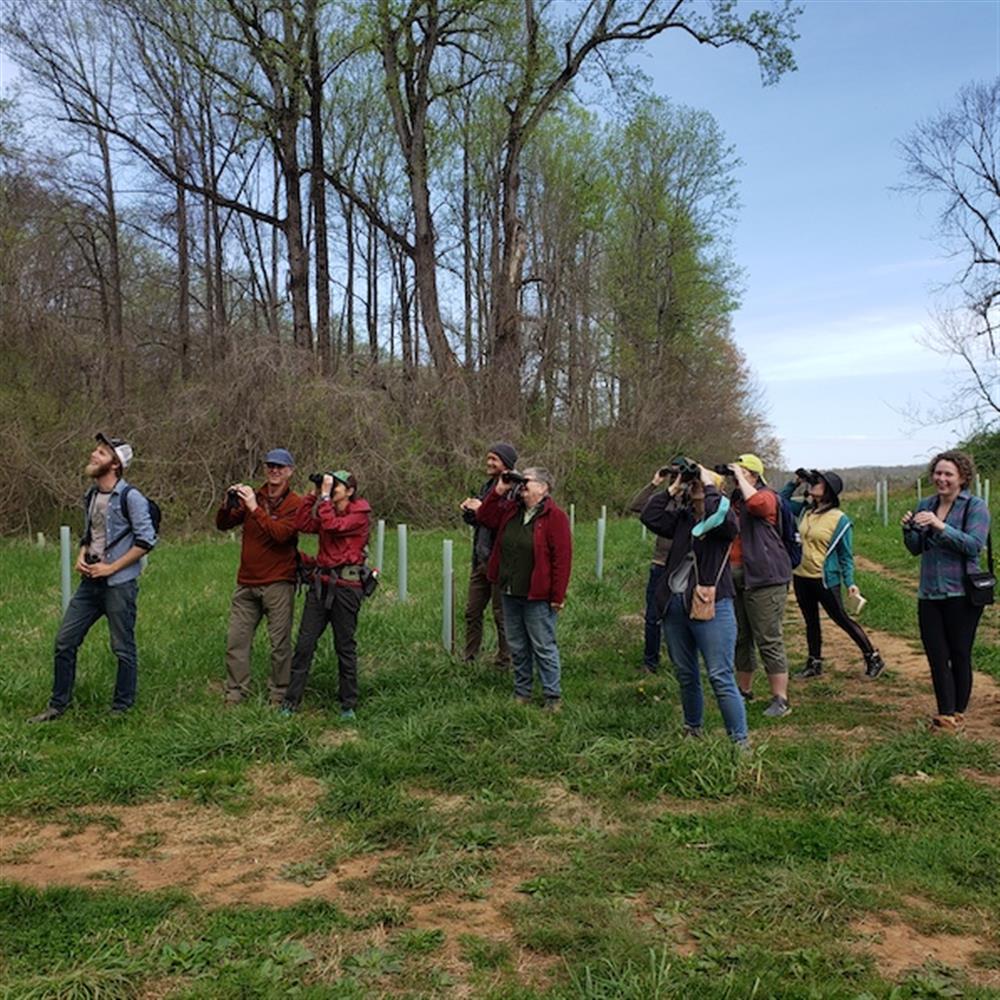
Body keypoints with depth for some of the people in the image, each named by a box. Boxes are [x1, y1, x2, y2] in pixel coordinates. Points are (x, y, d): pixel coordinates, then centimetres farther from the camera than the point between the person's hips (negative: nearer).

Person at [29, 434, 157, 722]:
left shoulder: (130, 497, -12)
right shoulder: (91, 496, 11)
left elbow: (146, 539, -16)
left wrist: (111, 568, -15)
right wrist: (81, 557, 3)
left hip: (119, 584, -7)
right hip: (90, 581, 7)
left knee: (123, 649, 4)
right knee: (64, 641, 8)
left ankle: (121, 709, 17)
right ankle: (58, 705, 22)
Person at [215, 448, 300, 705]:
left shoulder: (295, 504, -2)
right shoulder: (252, 496, 10)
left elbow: (280, 533, -18)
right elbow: (223, 525, 7)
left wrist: (255, 508, -19)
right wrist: (227, 504, -12)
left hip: (278, 584, -4)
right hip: (247, 582, 4)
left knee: (280, 643, 0)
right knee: (236, 640, 4)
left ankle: (280, 696, 10)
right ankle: (235, 694, 13)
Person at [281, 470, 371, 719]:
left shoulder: (360, 514, -5)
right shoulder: (327, 510, 15)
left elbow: (332, 525, -21)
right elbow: (303, 524, -1)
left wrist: (325, 496, -15)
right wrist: (313, 494, -1)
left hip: (346, 585, -6)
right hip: (321, 582, 6)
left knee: (345, 646, 3)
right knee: (304, 642, 3)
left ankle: (348, 704, 16)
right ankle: (291, 701, 9)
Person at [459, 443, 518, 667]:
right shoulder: (487, 486, 12)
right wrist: (468, 511, 0)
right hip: (481, 559, 8)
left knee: (502, 615, 4)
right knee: (472, 612, 14)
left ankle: (504, 662, 17)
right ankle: (468, 658, 25)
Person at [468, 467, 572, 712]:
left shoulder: (555, 516, -13)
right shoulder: (510, 510, 8)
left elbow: (562, 558, -15)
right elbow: (484, 517, 14)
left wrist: (558, 596, -17)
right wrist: (499, 490, 1)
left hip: (537, 597, -7)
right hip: (510, 593, 7)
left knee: (544, 647, 1)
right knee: (517, 646, 15)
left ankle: (553, 697, 11)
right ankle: (521, 692, 27)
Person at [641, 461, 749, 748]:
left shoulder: (724, 521, -5)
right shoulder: (681, 518, 10)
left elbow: (722, 518, -28)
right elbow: (650, 517, 2)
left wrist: (710, 485, -16)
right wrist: (672, 488, 2)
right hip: (675, 605, 6)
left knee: (721, 677, -7)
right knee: (685, 675, 18)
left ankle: (741, 740, 2)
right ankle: (693, 729, 35)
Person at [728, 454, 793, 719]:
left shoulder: (766, 496, -6)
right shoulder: (734, 500, 18)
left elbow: (755, 502, -29)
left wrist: (739, 477, -15)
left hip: (764, 578, -8)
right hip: (735, 577, 8)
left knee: (769, 640, -7)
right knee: (740, 638, 16)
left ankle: (780, 699, -2)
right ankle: (744, 689, 30)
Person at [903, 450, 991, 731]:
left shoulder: (975, 506, -6)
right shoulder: (925, 505, 9)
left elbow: (974, 545, -20)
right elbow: (916, 549, 13)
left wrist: (940, 526, -29)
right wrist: (908, 529, -7)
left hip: (961, 594, -4)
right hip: (929, 593, 5)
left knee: (959, 655, 7)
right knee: (936, 657, 5)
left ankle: (958, 713, 20)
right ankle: (945, 713, 13)